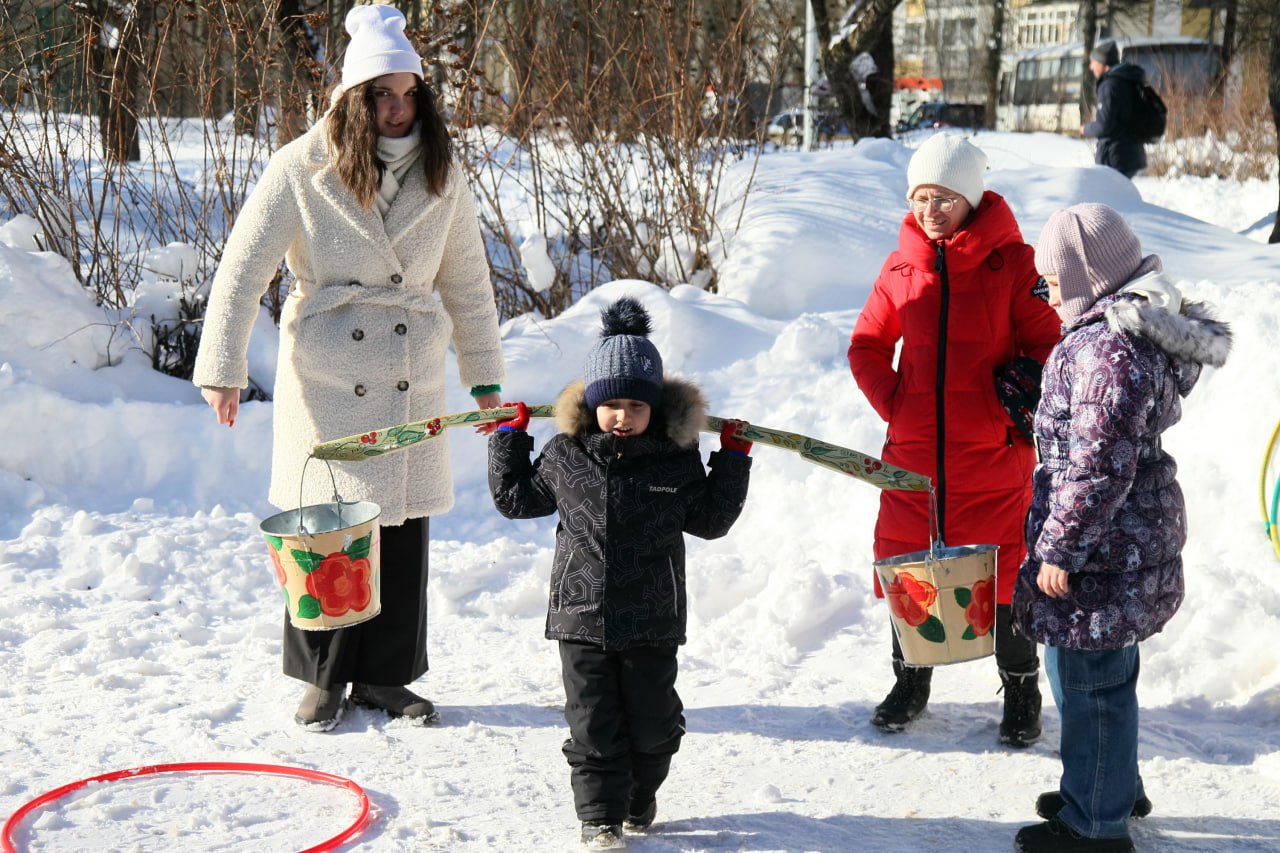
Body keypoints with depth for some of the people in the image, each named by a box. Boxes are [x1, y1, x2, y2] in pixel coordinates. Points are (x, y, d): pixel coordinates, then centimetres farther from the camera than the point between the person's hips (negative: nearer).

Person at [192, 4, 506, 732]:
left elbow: (468, 283, 11)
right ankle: (324, 677, 18)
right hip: (326, 376, -3)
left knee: (405, 524, 6)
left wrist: (485, 376, 12)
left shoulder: (441, 176, 3)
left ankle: (386, 675, 21)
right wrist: (223, 369, -12)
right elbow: (243, 271, -7)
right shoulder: (303, 170, -8)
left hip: (412, 376, 3)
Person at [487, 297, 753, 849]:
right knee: (593, 722, 4)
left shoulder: (677, 457, -3)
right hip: (582, 616, 0)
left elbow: (709, 520, 5)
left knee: (652, 720, 11)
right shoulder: (566, 454, -1)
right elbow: (516, 499, 13)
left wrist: (732, 461, 0)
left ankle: (640, 800, 34)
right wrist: (508, 439, 10)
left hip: (653, 618, 0)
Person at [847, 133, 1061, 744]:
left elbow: (1049, 341, -1)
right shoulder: (902, 266, 5)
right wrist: (890, 401, 0)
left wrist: (1024, 383, -19)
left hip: (993, 449, -3)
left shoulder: (1009, 262, -5)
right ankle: (911, 681, 30)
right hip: (913, 447, 3)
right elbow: (867, 345, 14)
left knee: (1003, 568, 3)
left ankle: (1021, 690, 22)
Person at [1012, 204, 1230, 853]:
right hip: (1129, 542, 11)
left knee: (1086, 679, 1)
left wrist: (1060, 549, -19)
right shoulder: (1130, 332, 11)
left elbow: (1099, 465, -25)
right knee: (1107, 673, 23)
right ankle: (1116, 789, 40)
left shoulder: (1110, 349, -23)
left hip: (1103, 549, -11)